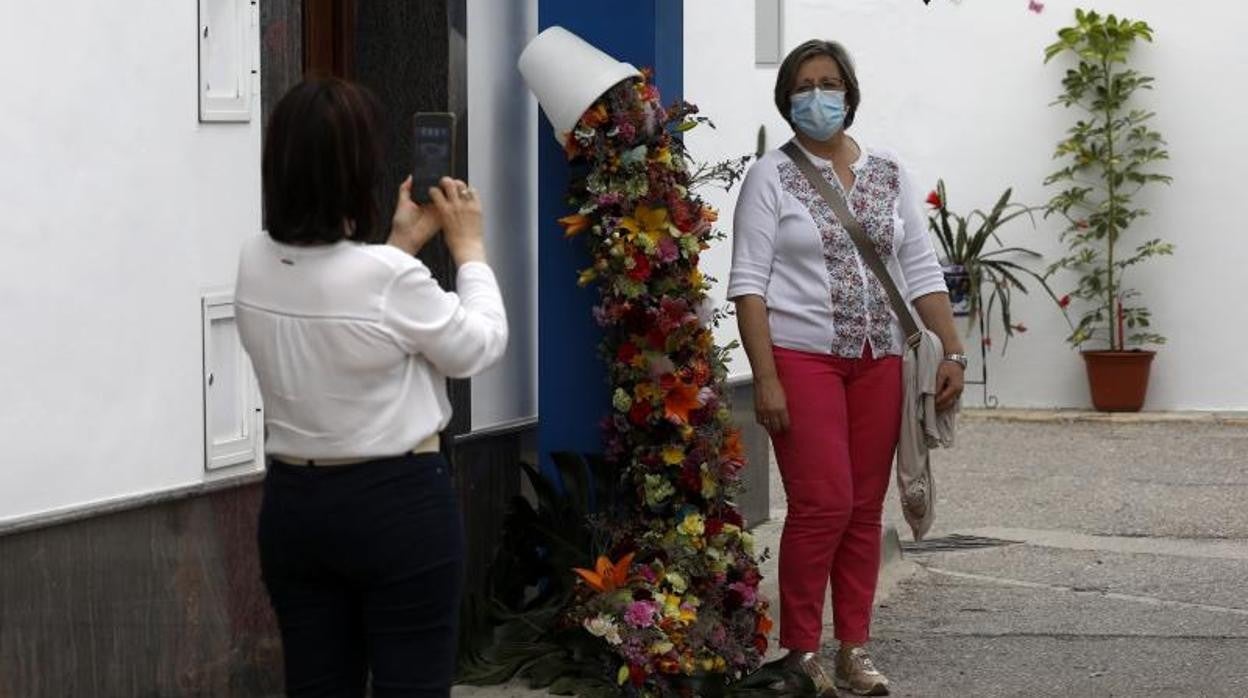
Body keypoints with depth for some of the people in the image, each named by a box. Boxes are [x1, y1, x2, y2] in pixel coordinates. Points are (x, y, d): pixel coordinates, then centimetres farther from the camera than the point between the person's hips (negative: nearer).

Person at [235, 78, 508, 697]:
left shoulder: (254, 264, -3)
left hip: (294, 502, 6)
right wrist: (469, 247, 8)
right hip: (398, 504, -6)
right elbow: (479, 346, -4)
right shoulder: (390, 278, -21)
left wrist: (400, 244, 19)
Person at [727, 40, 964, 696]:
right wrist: (765, 378, -14)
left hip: (879, 363, 4)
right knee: (822, 505, -11)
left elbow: (922, 271, 11)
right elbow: (748, 283, -6)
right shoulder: (771, 176, -1)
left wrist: (952, 352, 0)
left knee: (865, 510, 6)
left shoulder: (889, 174, 11)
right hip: (804, 359, -4)